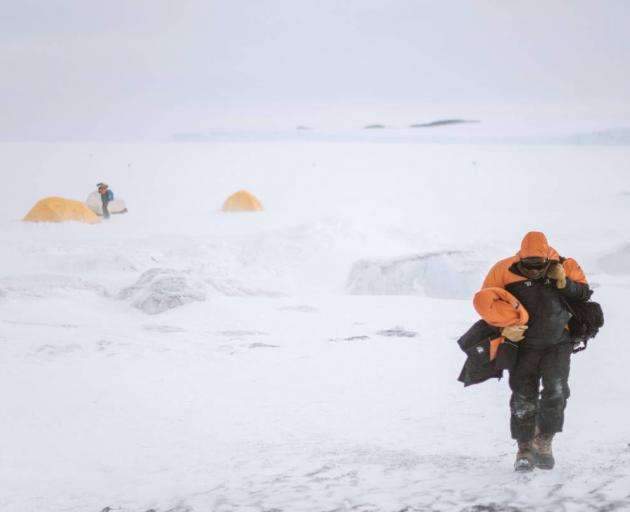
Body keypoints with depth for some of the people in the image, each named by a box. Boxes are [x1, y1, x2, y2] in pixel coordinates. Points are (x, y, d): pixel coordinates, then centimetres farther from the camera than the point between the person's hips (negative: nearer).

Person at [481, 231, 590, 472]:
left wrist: (564, 284, -17)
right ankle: (524, 449, 12)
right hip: (523, 345, 0)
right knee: (524, 399, 0)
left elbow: (584, 292, 3)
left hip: (557, 344, 1)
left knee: (556, 391, -11)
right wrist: (503, 329, -14)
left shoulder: (565, 267, -8)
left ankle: (543, 442, 6)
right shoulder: (504, 271, -12)